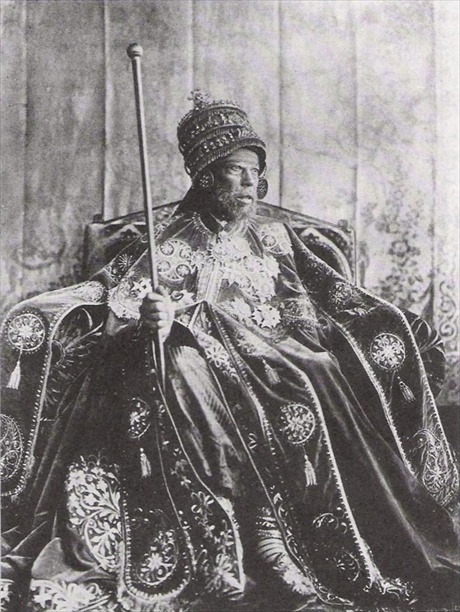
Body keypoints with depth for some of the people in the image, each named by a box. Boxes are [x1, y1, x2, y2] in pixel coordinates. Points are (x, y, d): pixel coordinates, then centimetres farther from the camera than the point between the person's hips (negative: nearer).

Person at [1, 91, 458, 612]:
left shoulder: (274, 236, 18)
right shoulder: (177, 243, 4)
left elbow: (332, 293, 21)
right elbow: (120, 295, -10)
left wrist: (401, 327, 15)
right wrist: (148, 314, -34)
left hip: (278, 354, 4)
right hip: (211, 359, -4)